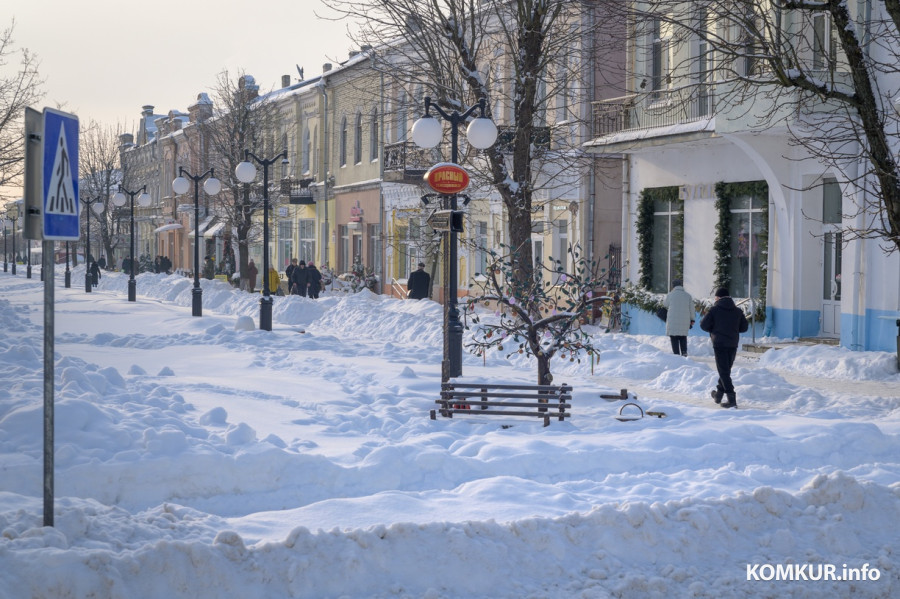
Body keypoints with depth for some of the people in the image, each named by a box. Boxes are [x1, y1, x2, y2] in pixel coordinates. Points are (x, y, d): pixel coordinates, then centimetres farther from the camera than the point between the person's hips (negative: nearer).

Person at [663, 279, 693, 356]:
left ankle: (676, 353, -4)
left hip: (673, 321, -3)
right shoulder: (688, 295, 5)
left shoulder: (670, 295, -4)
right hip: (685, 321, 3)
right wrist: (692, 320, 15)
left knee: (674, 338, 2)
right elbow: (691, 309, 7)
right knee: (683, 337, 16)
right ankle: (684, 352, 4)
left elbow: (665, 304, 14)